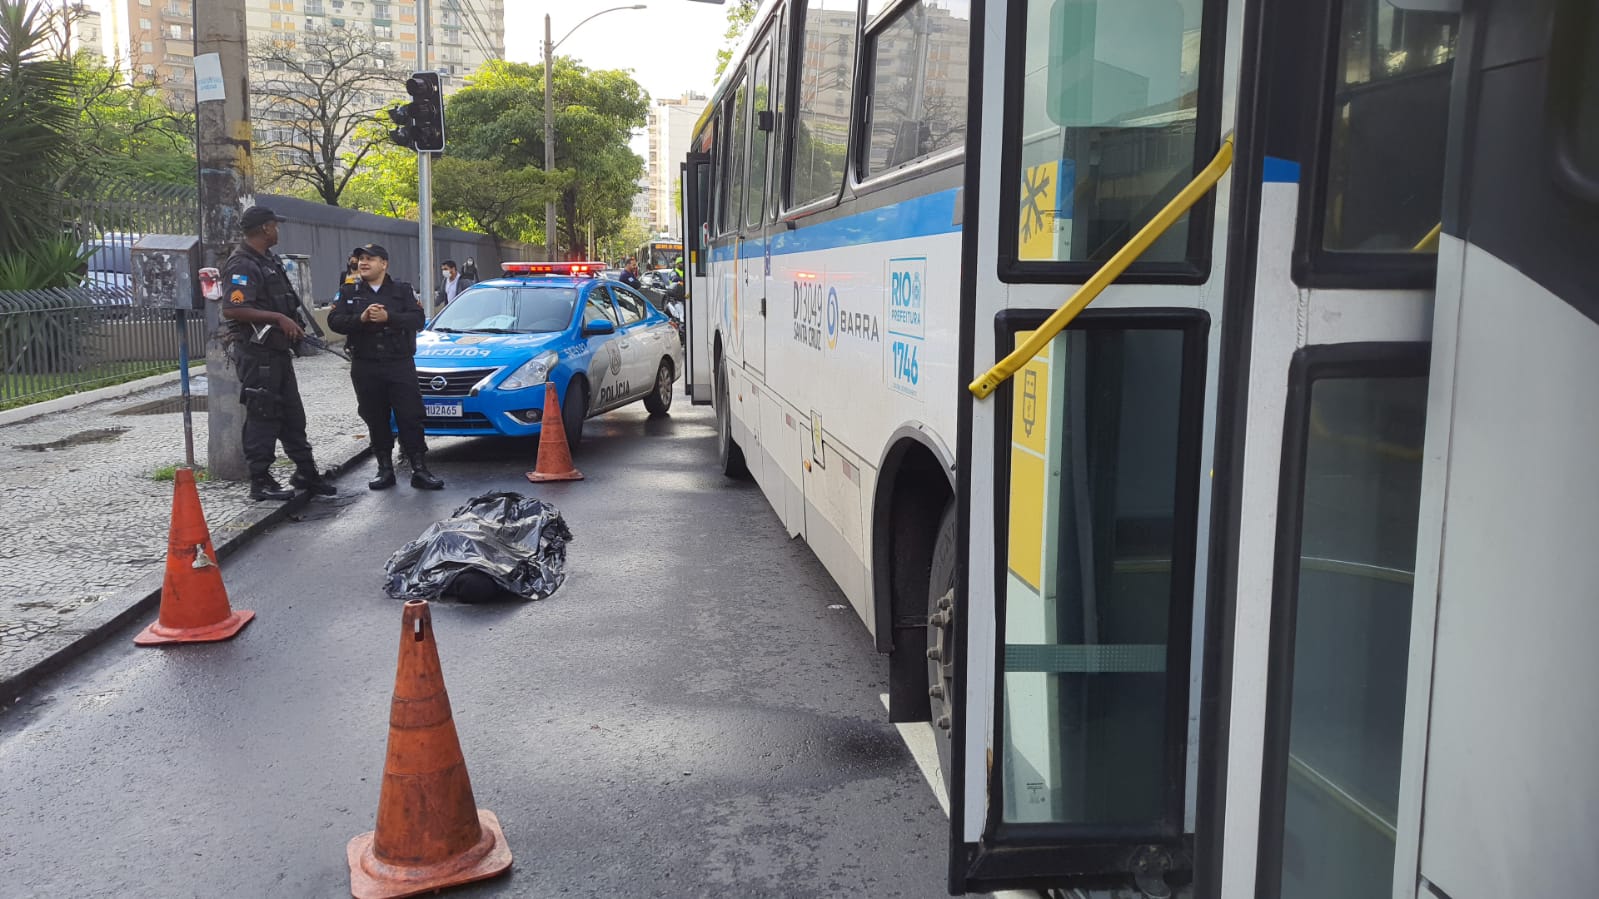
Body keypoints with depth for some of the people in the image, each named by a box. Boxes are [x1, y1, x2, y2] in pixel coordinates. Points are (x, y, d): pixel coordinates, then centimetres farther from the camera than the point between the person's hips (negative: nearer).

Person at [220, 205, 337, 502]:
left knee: (292, 415, 15)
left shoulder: (269, 260, 15)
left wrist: (293, 323, 15)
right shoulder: (242, 265, -16)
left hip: (278, 351, 10)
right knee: (262, 416, -4)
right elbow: (232, 309, -26)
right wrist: (278, 318, -25)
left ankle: (305, 472, 24)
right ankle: (260, 482, 4)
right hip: (257, 352, -10)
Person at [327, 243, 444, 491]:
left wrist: (388, 318, -21)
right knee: (376, 421, 6)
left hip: (400, 365, -2)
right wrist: (361, 318, -19)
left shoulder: (403, 290, 6)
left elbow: (417, 319, -7)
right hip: (365, 368, 2)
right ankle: (385, 469, 15)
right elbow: (334, 321, -2)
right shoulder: (349, 292, 11)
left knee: (410, 417, -5)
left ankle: (419, 470, -3)